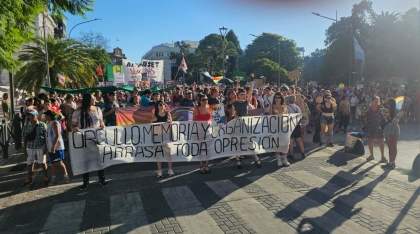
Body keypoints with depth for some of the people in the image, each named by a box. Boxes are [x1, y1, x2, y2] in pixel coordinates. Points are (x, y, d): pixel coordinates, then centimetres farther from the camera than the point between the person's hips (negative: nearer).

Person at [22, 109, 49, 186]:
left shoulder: (42, 125, -5)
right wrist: (24, 149, 4)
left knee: (42, 163, 8)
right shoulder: (26, 126, 1)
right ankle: (29, 179, 28)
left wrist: (45, 147, -5)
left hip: (40, 147, -2)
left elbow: (45, 137, -2)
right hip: (30, 147, 2)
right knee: (30, 163, 12)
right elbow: (25, 138, 5)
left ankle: (46, 177, 23)